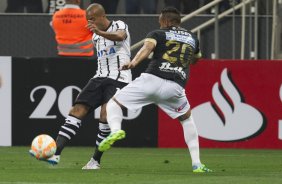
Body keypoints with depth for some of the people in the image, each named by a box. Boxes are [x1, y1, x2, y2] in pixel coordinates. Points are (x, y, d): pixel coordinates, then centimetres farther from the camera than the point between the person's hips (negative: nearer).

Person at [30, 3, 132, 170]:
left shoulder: (119, 26, -3)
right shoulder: (96, 37, 19)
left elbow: (120, 36, -29)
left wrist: (100, 32, -47)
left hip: (119, 79, -7)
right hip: (100, 77, 7)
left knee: (106, 115, -24)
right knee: (77, 111, -11)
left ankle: (96, 161, -11)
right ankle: (55, 153, -21)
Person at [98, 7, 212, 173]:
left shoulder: (158, 34, 14)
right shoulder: (193, 39, 25)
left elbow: (148, 46, -9)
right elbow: (196, 59, 45)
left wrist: (134, 62, -24)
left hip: (152, 79, -3)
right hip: (175, 87, 3)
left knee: (114, 103, 12)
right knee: (187, 118, 30)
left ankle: (115, 129, -22)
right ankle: (197, 164, 21)